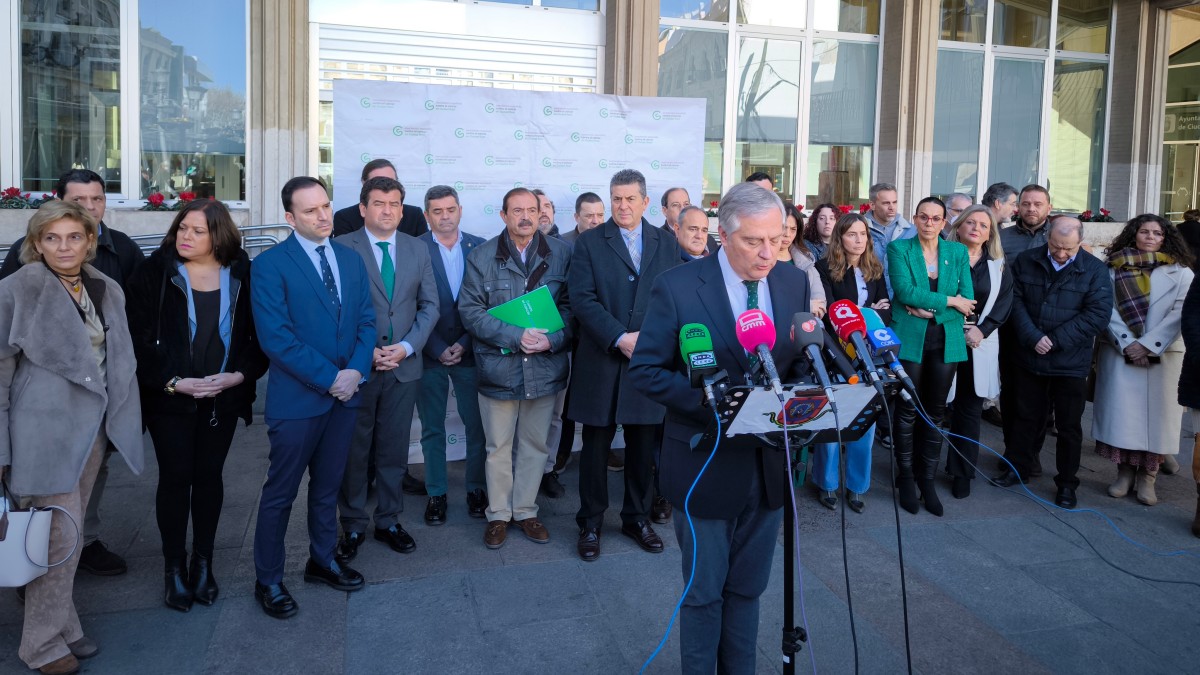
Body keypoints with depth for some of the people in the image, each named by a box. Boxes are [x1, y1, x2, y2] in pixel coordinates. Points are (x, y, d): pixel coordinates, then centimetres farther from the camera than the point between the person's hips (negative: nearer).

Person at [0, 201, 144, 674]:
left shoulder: (107, 290, 7)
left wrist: (116, 423, 11)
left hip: (93, 428, 5)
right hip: (47, 430, -5)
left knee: (69, 531, 14)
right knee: (61, 535, -3)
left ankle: (60, 625, 28)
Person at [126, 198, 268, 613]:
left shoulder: (241, 275, 1)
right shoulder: (154, 274, -4)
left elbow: (258, 332, 2)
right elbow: (140, 337, -7)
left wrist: (241, 374, -12)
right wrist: (173, 382, -15)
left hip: (224, 397, 2)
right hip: (169, 397, -1)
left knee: (209, 475, 10)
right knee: (175, 478, 4)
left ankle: (203, 562, 23)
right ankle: (174, 567, 17)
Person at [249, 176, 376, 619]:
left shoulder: (351, 259, 8)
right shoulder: (270, 265, -10)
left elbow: (366, 321, 7)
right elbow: (276, 337, -17)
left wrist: (356, 371, -10)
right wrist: (330, 378, -17)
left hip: (345, 393, 5)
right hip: (297, 398, -5)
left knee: (328, 487, 19)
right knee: (281, 493, 7)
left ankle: (323, 561, 36)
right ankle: (268, 581, 22)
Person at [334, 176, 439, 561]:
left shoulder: (418, 250, 8)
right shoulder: (342, 248, -4)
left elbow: (429, 305, 6)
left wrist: (406, 346, -8)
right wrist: (366, 351, -14)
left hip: (403, 367, 3)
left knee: (394, 450, 11)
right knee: (353, 451, 7)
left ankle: (388, 522, 25)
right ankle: (353, 526, 22)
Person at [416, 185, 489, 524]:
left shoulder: (479, 247, 3)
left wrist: (465, 344, -6)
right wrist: (438, 349, -9)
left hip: (469, 352, 1)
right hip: (430, 353, -1)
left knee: (476, 424, 6)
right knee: (432, 428, 8)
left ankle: (476, 489, 21)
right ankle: (436, 493, 20)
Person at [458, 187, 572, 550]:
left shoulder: (560, 254, 0)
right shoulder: (481, 256, -3)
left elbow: (571, 305, 1)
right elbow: (470, 311, -8)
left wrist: (553, 339, -17)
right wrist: (516, 336, -18)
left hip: (545, 367, 2)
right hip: (498, 367, -1)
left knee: (535, 445, 13)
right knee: (498, 446, 10)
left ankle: (526, 511, 30)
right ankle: (498, 515, 26)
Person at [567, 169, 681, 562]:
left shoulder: (666, 243, 10)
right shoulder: (590, 243, 1)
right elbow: (582, 298, -9)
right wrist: (621, 338, -17)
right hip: (601, 363, -2)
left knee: (644, 448, 11)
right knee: (595, 448, 6)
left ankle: (637, 518, 28)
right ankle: (590, 524, 21)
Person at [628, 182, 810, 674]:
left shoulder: (795, 282, -1)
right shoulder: (678, 287, -14)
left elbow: (802, 363, 8)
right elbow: (645, 369, -13)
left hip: (770, 461, 4)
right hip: (707, 463, -4)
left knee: (747, 588, 19)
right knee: (704, 591, 12)